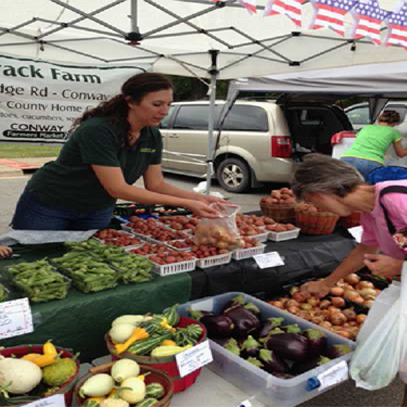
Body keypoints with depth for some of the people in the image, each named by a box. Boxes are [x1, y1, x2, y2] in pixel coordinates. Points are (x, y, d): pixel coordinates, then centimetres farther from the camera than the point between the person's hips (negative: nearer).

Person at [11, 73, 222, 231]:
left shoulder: (152, 136, -9)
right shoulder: (98, 131, -31)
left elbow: (156, 184, -4)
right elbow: (118, 189, -33)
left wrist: (199, 198, -20)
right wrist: (185, 204, -35)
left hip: (96, 212, 6)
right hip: (48, 206, -6)